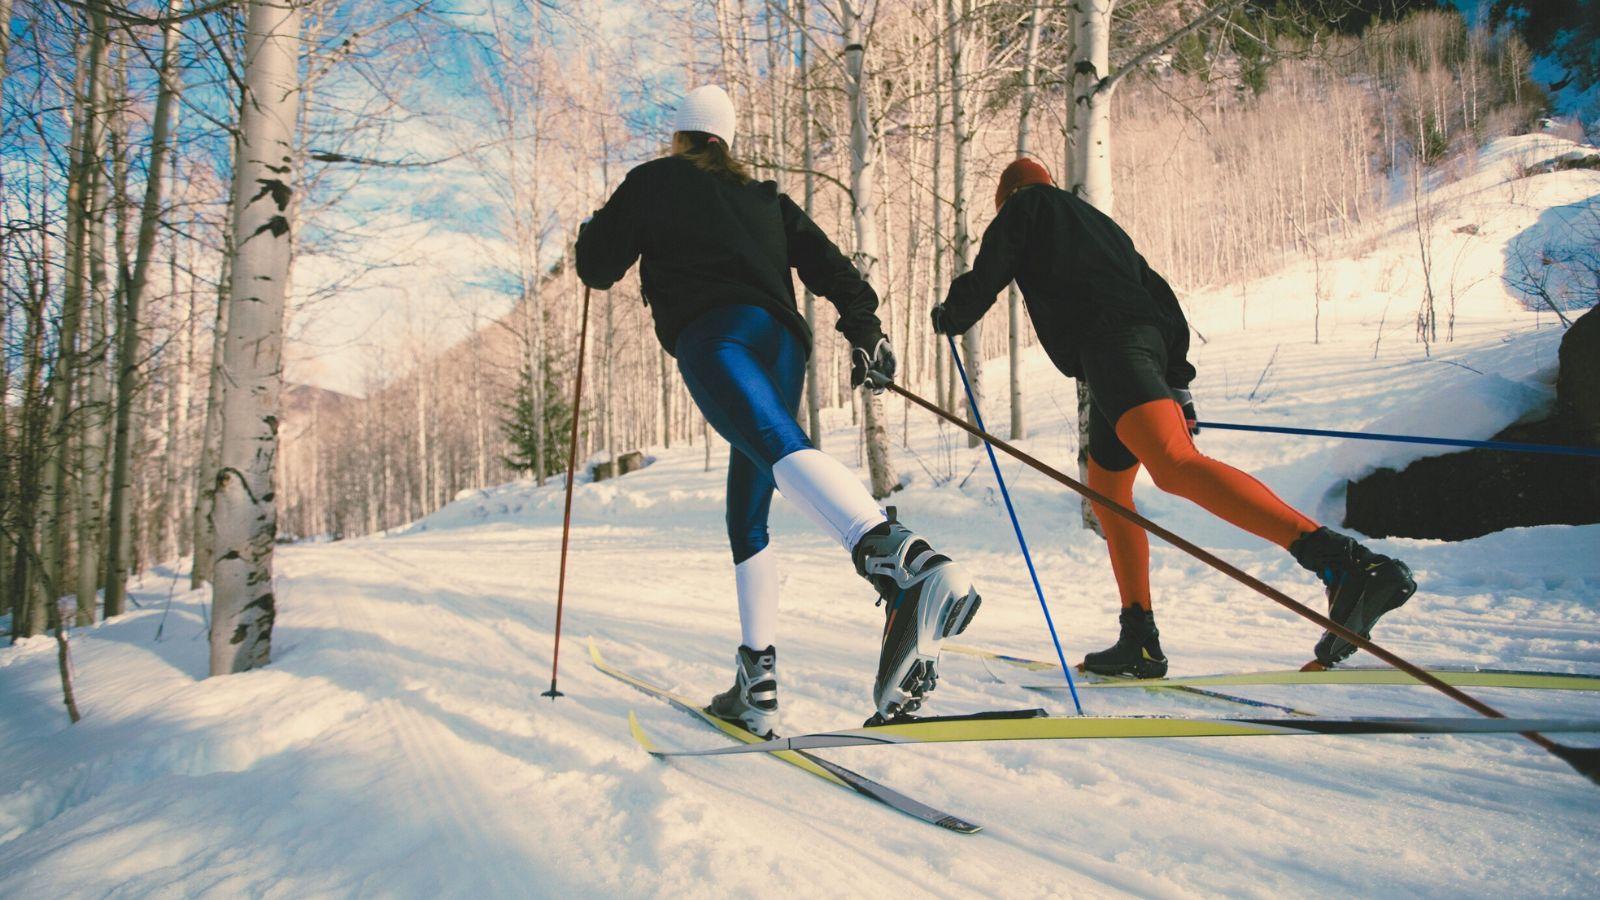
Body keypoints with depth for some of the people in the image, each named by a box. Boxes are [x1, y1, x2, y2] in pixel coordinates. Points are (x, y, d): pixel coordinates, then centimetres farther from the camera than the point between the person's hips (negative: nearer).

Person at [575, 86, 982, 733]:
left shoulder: (653, 183, 22)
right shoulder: (764, 197, 33)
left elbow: (599, 270, 24)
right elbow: (826, 262, 21)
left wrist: (592, 233, 45)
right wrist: (864, 329, 19)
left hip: (714, 334, -6)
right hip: (785, 345, 6)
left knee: (781, 447, -32)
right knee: (748, 512, 14)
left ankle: (910, 569, -60)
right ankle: (757, 684, 8)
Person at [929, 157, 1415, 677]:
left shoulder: (1025, 206, 19)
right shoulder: (1099, 221, 37)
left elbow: (984, 280, 10)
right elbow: (1161, 294, 28)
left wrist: (949, 317, 32)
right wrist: (1177, 382, 24)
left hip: (1109, 343, -9)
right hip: (1150, 340, 9)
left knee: (1175, 467, -28)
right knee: (1108, 489, 17)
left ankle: (1351, 564, -45)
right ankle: (1140, 642, 15)